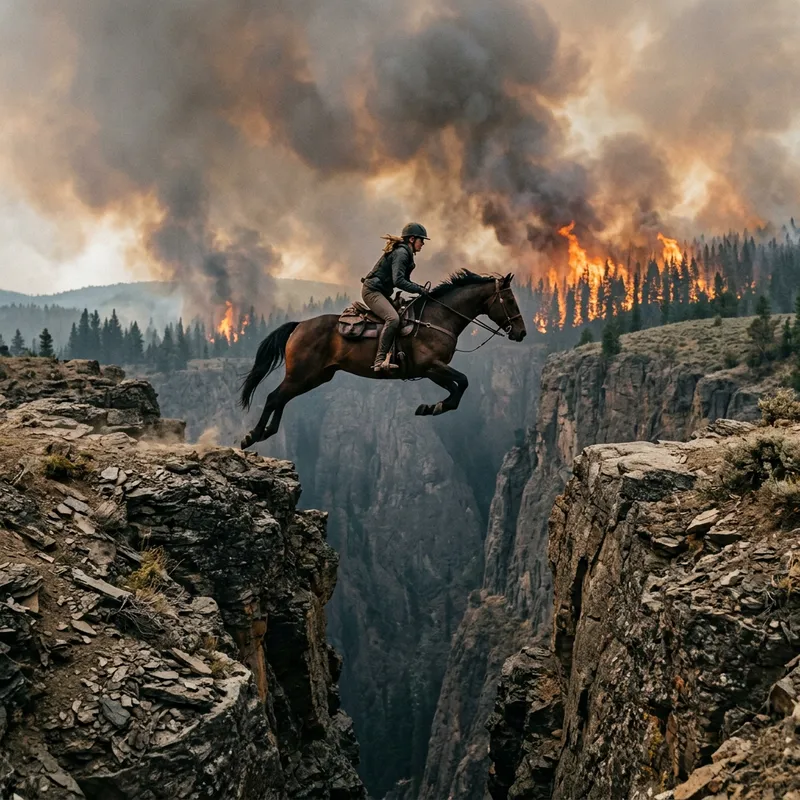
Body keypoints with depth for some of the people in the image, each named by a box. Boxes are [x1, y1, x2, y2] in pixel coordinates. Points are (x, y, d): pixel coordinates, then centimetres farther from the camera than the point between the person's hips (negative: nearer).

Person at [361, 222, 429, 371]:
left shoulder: (404, 252, 17)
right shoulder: (401, 253, -15)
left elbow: (404, 280, 21)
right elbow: (398, 281, -24)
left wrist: (418, 288, 5)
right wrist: (419, 290, -15)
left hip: (380, 291, 11)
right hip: (372, 290, -11)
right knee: (393, 318, -30)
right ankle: (380, 361, -34)